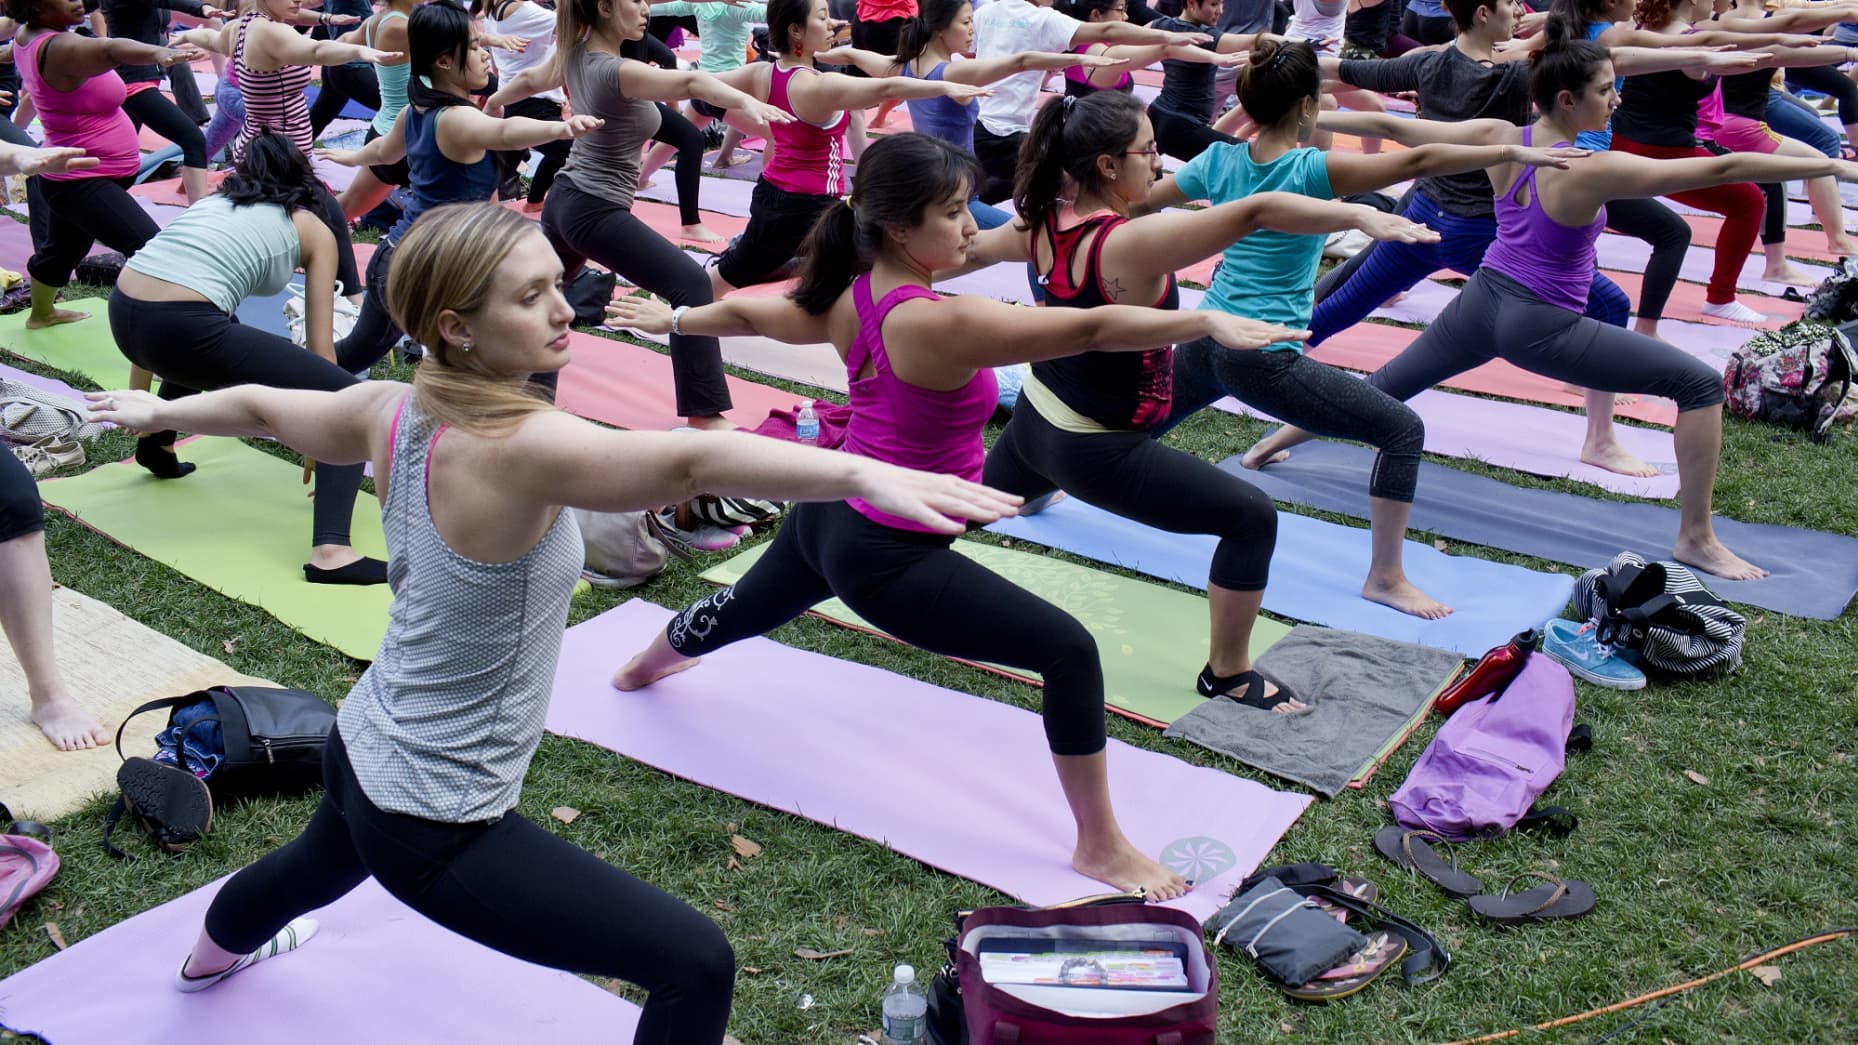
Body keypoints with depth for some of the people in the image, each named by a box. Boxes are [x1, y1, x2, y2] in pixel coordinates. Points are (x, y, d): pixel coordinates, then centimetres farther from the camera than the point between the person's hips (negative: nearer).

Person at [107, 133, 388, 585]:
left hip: (120, 314, 7)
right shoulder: (315, 229, 16)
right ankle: (330, 551, -20)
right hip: (179, 329, -7)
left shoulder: (214, 200, 31)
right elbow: (321, 347, 12)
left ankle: (157, 445, 54)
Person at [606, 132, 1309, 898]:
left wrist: (672, 319, 32)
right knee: (1070, 652, -8)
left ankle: (646, 663, 70)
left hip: (829, 519, 9)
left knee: (746, 608, 38)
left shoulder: (847, 298, -4)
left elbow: (748, 312, 15)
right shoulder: (941, 324, -30)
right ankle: (1101, 848, 3)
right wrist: (1208, 322, -37)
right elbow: (1090, 329, -36)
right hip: (887, 559, -9)